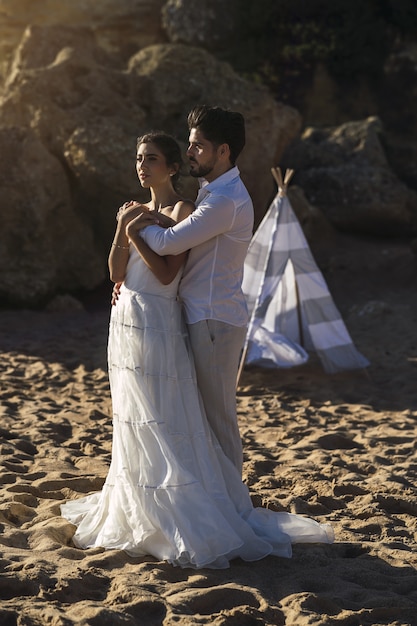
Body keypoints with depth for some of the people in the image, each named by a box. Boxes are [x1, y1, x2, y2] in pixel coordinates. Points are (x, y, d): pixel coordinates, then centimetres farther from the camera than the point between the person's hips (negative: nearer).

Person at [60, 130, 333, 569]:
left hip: (157, 325, -8)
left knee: (165, 427, -6)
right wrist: (123, 228, -5)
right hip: (126, 321, 8)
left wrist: (136, 233, -18)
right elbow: (116, 273, 7)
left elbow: (167, 273, -17)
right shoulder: (137, 211, 14)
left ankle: (194, 529, -1)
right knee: (133, 426, 13)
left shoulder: (183, 212, -9)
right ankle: (138, 513, 23)